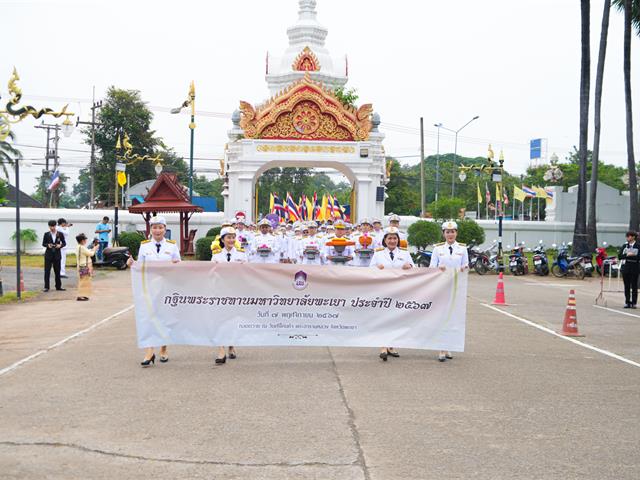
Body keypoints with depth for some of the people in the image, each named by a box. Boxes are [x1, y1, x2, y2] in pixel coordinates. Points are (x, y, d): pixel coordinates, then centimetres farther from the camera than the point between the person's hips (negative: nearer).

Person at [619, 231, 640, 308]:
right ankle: (627, 302, 11)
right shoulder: (624, 246, 9)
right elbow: (619, 256, 0)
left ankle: (634, 303, 6)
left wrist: (630, 256, -17)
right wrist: (627, 255, -15)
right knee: (626, 286, 6)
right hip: (626, 267, 3)